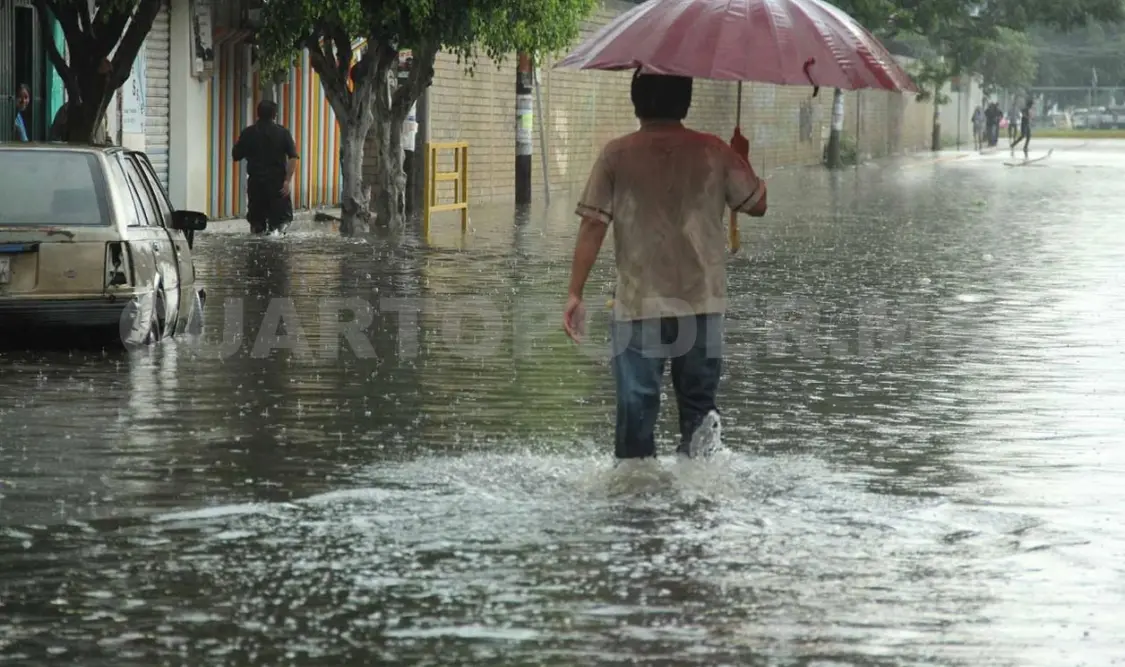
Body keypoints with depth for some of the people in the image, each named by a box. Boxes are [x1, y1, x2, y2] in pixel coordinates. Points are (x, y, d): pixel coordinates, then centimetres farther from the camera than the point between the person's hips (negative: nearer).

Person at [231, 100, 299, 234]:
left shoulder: (248, 133, 0)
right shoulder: (283, 133, -2)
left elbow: (235, 156, 5)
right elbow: (293, 158, -10)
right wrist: (287, 180, -10)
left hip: (255, 182, 1)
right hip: (277, 182, -1)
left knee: (256, 220, 11)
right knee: (281, 219, 3)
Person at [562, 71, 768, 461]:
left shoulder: (617, 155, -2)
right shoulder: (713, 152, 0)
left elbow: (593, 226, -6)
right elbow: (758, 205, 8)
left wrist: (575, 293, -2)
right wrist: (744, 169, 28)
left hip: (639, 304, -1)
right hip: (702, 303, 1)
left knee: (636, 407, 7)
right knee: (698, 402, 12)